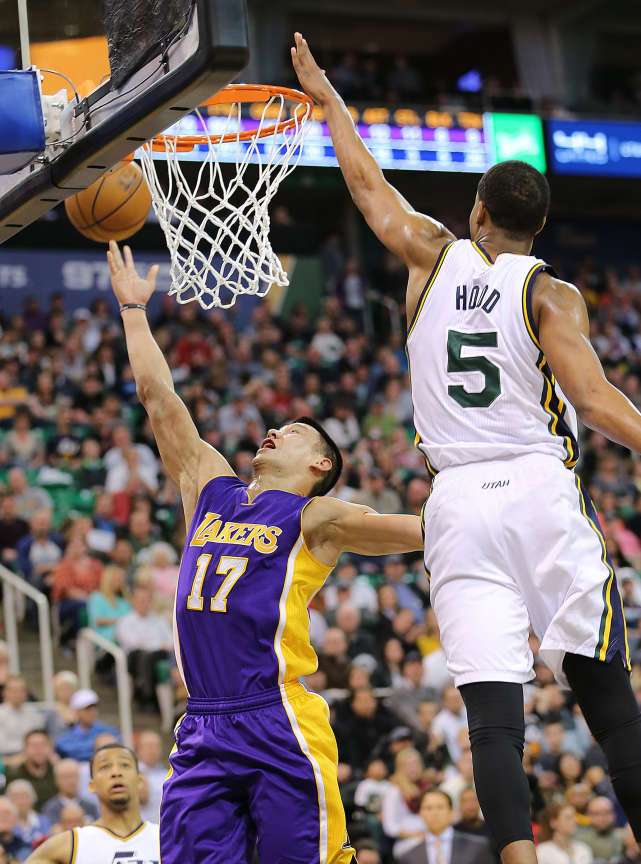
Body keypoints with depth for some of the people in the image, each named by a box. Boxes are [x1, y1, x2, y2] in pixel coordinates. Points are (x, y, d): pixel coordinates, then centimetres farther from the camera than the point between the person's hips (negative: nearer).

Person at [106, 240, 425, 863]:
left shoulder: (315, 518, 4)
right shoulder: (210, 489, 18)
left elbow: (426, 531, 0)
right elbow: (157, 396, 22)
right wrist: (133, 310, 25)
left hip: (279, 726, -5)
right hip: (201, 731, 5)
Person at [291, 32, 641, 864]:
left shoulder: (434, 256, 11)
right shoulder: (551, 293, 1)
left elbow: (368, 183, 27)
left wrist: (328, 99, 41)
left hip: (458, 502, 2)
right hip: (541, 490, -2)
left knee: (492, 705, -6)